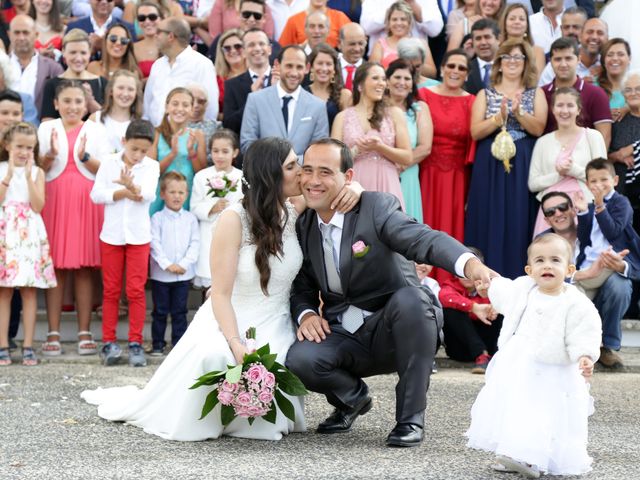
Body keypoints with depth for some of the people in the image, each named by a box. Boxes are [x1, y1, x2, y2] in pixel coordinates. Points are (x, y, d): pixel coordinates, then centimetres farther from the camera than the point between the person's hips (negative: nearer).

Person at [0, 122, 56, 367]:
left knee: (29, 290, 0)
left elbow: (38, 206, -6)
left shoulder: (37, 172, 6)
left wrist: (28, 176, -11)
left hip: (30, 234, 1)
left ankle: (28, 346, 4)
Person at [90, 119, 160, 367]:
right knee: (111, 290, 5)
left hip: (138, 235, 0)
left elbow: (148, 194, -16)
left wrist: (132, 186, -35)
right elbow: (96, 194, -8)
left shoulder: (151, 166, 0)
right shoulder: (108, 162, 1)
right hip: (112, 233, 1)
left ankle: (135, 343, 3)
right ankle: (109, 341, 9)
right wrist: (126, 192, -15)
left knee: (136, 290, -1)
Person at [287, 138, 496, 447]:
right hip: (345, 338, 3)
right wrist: (306, 314, -13)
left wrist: (469, 263, -51)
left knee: (410, 297, -37)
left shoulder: (376, 207, -12)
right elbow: (302, 287, 13)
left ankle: (410, 419, -22)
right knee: (300, 358, -28)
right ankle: (352, 398, 10)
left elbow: (424, 239, -30)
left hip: (392, 330, -3)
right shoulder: (303, 226, 4)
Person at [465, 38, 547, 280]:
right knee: (490, 223, -3)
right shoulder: (485, 94, 11)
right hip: (490, 167, 0)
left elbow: (538, 129, -4)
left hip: (523, 168, 0)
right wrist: (499, 117, -16)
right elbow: (475, 132, -2)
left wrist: (518, 112, -19)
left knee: (519, 224, -2)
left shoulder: (535, 94, 11)